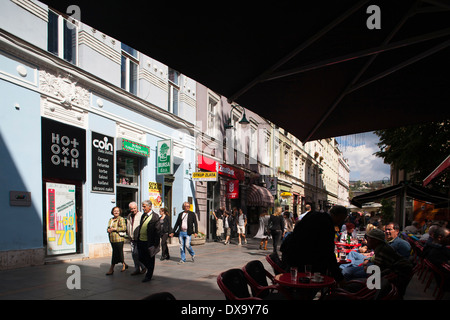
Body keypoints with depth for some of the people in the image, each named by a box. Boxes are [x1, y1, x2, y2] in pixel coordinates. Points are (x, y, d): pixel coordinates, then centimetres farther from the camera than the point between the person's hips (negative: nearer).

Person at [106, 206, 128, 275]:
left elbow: (124, 228, -15)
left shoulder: (121, 219, -5)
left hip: (119, 239, -7)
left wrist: (114, 229, -13)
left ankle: (111, 269, 5)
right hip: (112, 239, 7)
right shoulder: (111, 220, 17)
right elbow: (108, 228, 21)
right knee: (119, 253, 12)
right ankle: (124, 264, 28)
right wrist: (109, 230, -3)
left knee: (115, 253, -3)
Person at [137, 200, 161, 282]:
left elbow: (158, 231, -12)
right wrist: (138, 239, 12)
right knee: (141, 258, 13)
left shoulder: (155, 216, -12)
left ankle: (148, 276, 20)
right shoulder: (143, 215, 10)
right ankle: (149, 269, 36)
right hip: (141, 241, 7)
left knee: (150, 260, 6)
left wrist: (156, 244, -14)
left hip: (149, 242, -7)